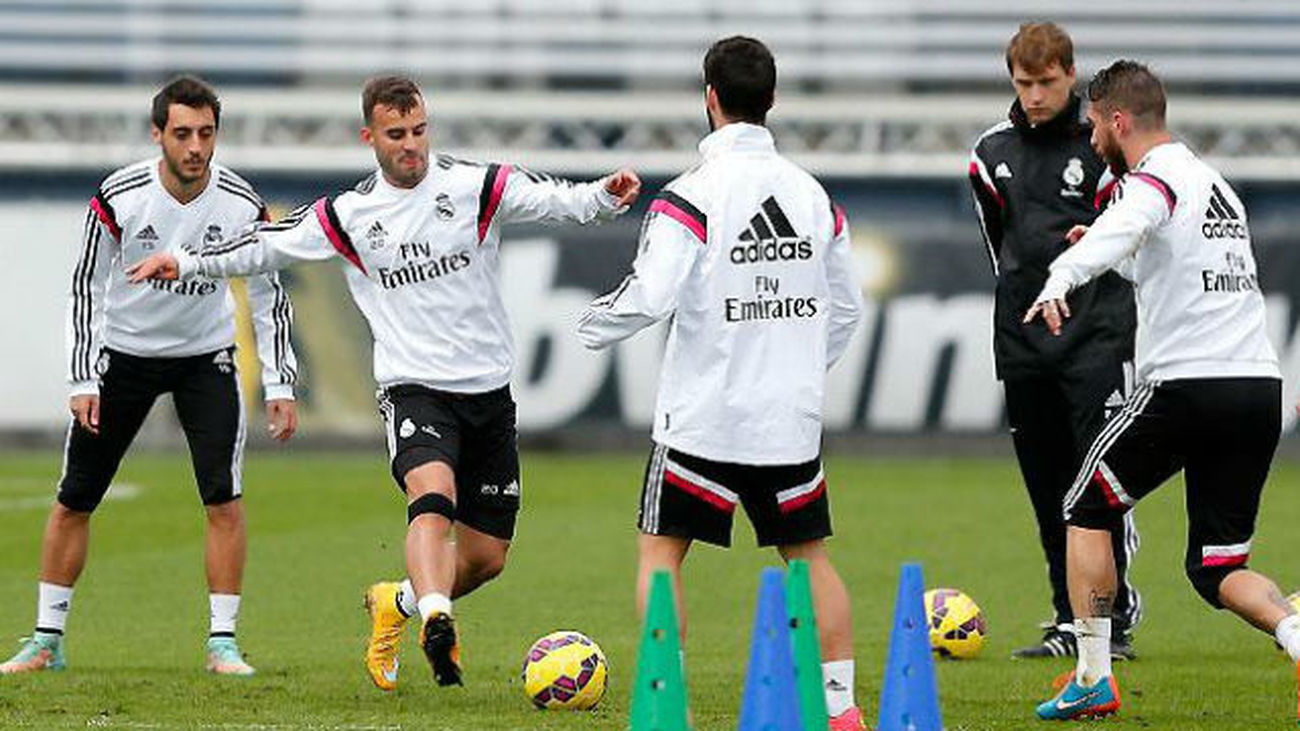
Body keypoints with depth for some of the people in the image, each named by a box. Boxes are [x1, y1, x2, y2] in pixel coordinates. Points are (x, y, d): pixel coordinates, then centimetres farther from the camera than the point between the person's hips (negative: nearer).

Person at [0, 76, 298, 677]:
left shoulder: (241, 206, -17)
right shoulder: (119, 198, -20)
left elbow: (268, 298, -4)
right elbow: (86, 289, -9)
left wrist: (279, 386, -9)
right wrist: (83, 380, -13)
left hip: (205, 356, 0)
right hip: (123, 352, 0)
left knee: (224, 497, -15)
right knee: (74, 499, 2)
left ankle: (222, 643, -6)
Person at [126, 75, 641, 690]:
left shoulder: (478, 187, -1)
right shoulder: (350, 215, 3)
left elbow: (558, 200, -12)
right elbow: (268, 246, 10)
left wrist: (604, 196, -32)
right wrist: (188, 264, 2)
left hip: (489, 392, 2)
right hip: (414, 389, -2)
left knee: (486, 557, 7)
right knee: (433, 495, -33)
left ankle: (398, 603, 34)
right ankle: (436, 623, -50)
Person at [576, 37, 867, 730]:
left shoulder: (692, 194, -13)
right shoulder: (812, 194, 5)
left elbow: (648, 297, -20)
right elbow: (846, 307, 13)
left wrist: (592, 326, 0)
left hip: (705, 413, -5)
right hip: (792, 414, 5)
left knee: (660, 548, 5)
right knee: (808, 552, 14)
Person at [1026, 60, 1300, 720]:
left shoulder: (1154, 181, -7)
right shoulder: (1215, 183, 21)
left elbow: (1127, 225, -32)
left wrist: (1062, 280, -48)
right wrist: (1112, 254, 33)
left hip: (1186, 387, -7)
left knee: (1086, 513, 13)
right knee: (1216, 570, 12)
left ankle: (1093, 679, 10)